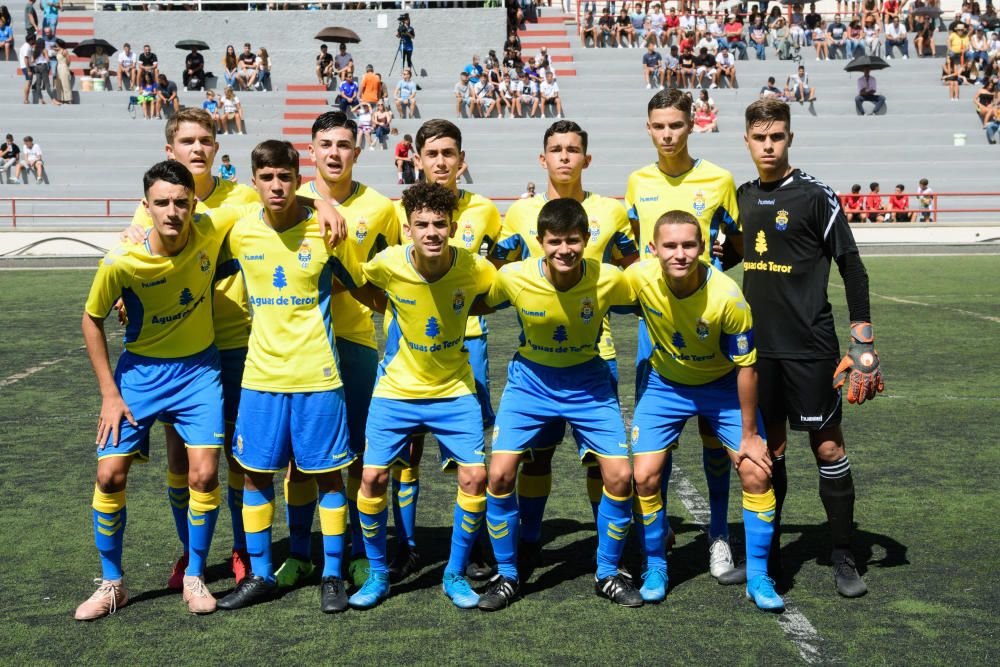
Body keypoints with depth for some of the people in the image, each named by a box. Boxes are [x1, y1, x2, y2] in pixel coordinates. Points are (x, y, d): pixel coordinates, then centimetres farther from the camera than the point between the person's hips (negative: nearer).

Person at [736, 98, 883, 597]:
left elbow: (852, 267, -5)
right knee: (769, 448, 10)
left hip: (810, 346, -5)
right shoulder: (742, 197, 9)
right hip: (758, 346, 5)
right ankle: (768, 555, 21)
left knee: (828, 446, -1)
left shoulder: (815, 195, -6)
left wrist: (863, 340, -9)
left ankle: (843, 558, 11)